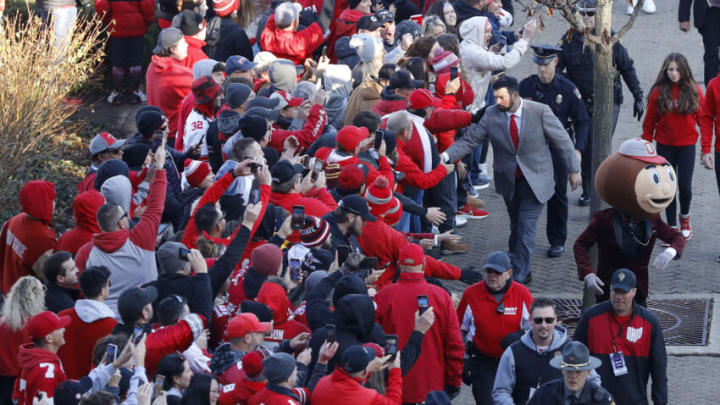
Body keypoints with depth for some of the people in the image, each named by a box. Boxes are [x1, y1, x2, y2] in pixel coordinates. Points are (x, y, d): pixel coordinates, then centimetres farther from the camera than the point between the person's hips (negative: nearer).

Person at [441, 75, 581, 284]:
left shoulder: (540, 112, -13)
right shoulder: (491, 115, -6)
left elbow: (562, 141, -4)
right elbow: (469, 140, -5)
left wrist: (574, 170, -1)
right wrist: (446, 155, -19)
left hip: (535, 181, -3)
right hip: (509, 181, 3)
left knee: (526, 227, -8)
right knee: (516, 226, 13)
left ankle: (519, 276, -3)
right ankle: (518, 269, 26)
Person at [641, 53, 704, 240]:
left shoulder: (694, 91, -4)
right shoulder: (658, 92, -4)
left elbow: (702, 118, 0)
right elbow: (649, 121, 1)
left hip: (686, 145, -1)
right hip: (665, 145, 1)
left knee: (685, 186, -4)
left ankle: (685, 217, 25)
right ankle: (671, 226, 18)